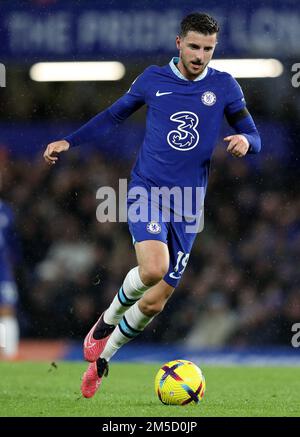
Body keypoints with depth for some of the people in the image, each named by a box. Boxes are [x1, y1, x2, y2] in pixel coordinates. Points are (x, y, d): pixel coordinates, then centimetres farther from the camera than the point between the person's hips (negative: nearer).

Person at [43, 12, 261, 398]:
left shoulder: (224, 87, 3)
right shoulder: (153, 79, 2)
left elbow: (253, 139, 7)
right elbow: (114, 115, 16)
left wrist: (245, 141, -18)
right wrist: (69, 141, 7)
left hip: (187, 205, 2)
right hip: (146, 189, -2)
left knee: (154, 302, 2)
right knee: (153, 268, -29)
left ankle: (101, 359, 26)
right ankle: (107, 320, 1)